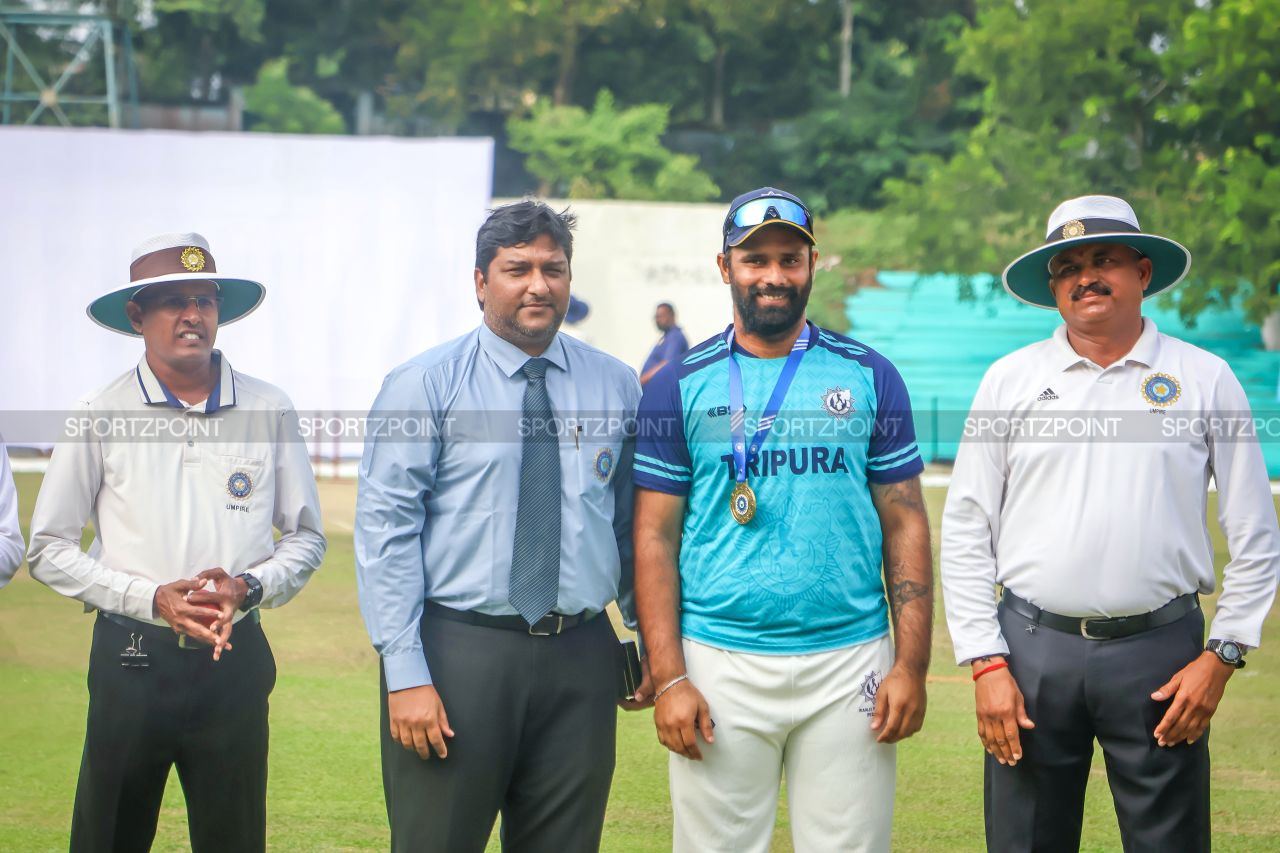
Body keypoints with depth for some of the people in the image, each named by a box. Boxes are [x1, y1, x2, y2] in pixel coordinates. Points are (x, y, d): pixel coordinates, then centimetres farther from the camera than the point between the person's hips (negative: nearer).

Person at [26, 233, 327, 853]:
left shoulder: (268, 411, 5)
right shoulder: (99, 419, 1)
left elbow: (307, 537, 11)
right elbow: (48, 550, 2)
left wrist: (250, 587, -9)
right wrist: (153, 599, -10)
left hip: (236, 658, 1)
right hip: (132, 657, -1)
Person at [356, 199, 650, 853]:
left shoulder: (617, 388, 9)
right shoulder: (424, 386, -2)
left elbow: (634, 524, 14)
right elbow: (384, 529, -7)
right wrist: (406, 675, -13)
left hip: (581, 659, 3)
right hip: (457, 650, -3)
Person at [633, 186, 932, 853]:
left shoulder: (869, 377, 7)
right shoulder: (680, 387, 5)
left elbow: (904, 525, 7)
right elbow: (655, 537, 2)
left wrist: (911, 665, -2)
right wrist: (668, 678, -7)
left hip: (849, 667, 1)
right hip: (719, 668, -1)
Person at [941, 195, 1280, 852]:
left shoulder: (1205, 379, 5)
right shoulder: (1010, 380, 7)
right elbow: (965, 531, 6)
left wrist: (1221, 655, -1)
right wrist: (986, 662, -2)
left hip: (1160, 650, -1)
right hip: (1032, 648, 1)